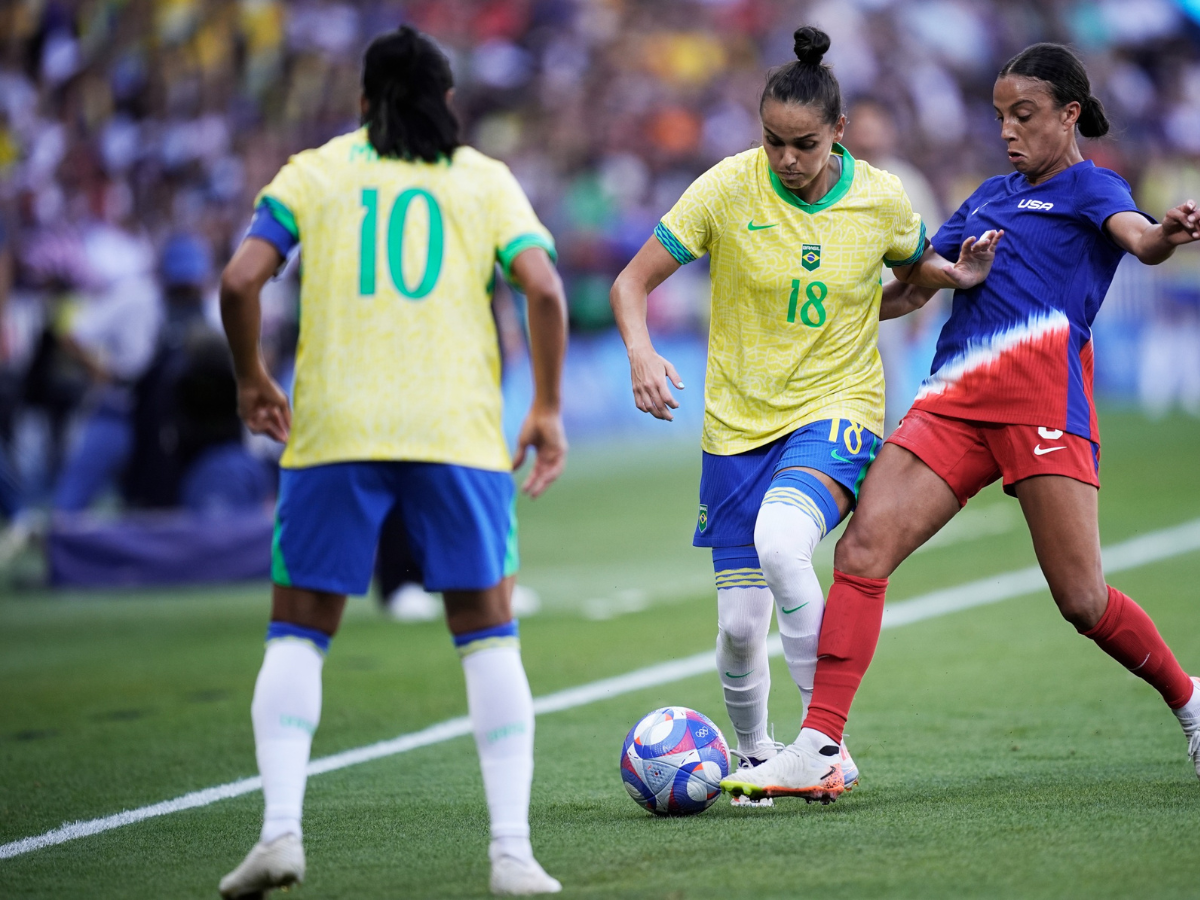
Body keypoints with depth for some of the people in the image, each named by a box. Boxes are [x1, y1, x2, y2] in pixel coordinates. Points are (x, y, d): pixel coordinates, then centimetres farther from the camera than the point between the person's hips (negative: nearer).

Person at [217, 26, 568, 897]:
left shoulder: (313, 174, 12)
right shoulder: (486, 179, 12)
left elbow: (240, 280, -1)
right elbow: (544, 288, -2)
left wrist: (252, 381, 14)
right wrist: (548, 409, 6)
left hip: (334, 431, 0)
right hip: (459, 431, 0)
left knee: (297, 634, 9)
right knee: (488, 636, 8)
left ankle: (280, 830, -8)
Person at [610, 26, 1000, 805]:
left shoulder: (881, 199, -5)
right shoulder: (728, 189, -9)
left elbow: (913, 268, 18)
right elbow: (633, 283, -5)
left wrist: (956, 274, -3)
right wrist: (641, 352, -24)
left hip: (837, 414, -2)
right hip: (739, 424, 2)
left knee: (780, 537, -33)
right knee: (741, 627, -1)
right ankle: (755, 755, 31)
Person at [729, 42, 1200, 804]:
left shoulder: (1090, 188, 5)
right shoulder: (992, 195, 26)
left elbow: (1136, 234, -18)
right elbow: (912, 288, 34)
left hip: (1041, 397, -6)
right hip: (954, 399, 6)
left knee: (1081, 598, -5)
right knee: (864, 546, -12)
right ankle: (819, 750, -15)